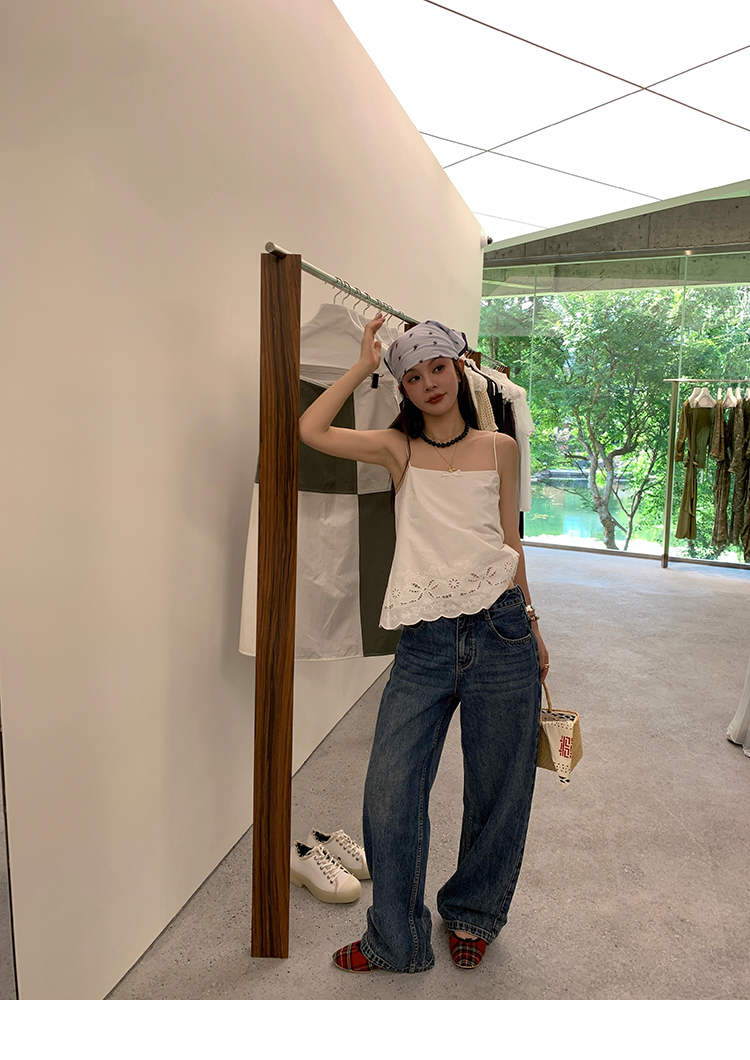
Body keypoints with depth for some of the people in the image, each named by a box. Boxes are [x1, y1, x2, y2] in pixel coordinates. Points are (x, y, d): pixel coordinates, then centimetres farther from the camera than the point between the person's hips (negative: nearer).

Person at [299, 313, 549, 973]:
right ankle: (397, 939, 22)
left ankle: (472, 915, 39)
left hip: (500, 633, 1)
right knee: (390, 791, -2)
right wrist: (364, 366, 1)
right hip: (425, 643, 0)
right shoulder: (399, 448, 7)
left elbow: (511, 542, 14)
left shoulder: (499, 448, 8)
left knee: (498, 792, 12)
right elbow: (311, 430, -7)